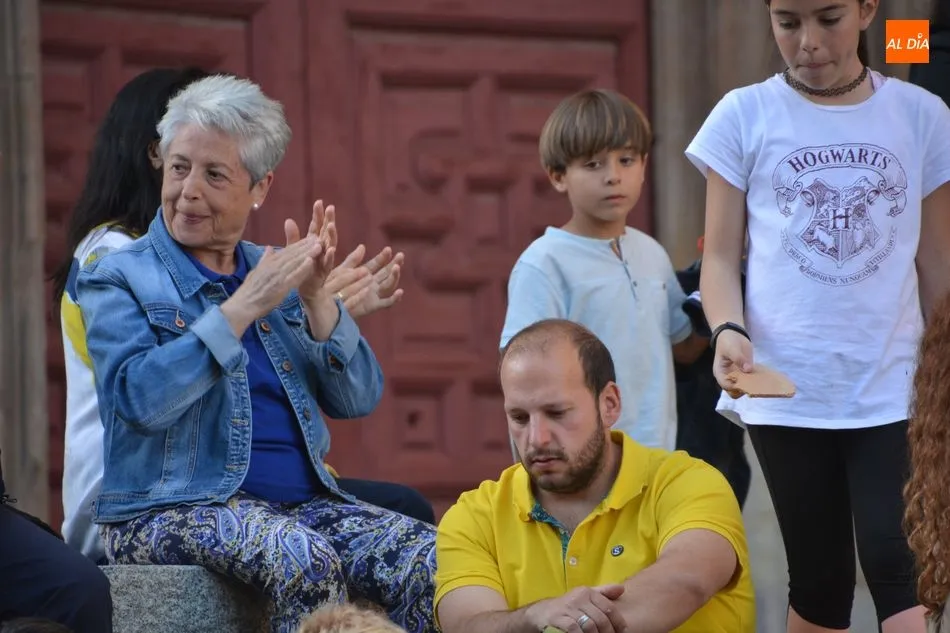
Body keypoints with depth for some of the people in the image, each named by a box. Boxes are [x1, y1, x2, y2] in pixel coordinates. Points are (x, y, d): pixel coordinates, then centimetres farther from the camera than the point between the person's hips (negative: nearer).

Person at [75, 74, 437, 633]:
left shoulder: (273, 274, 18)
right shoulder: (118, 280, 2)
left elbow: (358, 400, 9)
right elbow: (139, 399, -17)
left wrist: (316, 300, -7)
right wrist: (245, 307, -18)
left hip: (302, 501, 5)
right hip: (168, 513, -5)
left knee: (433, 560, -21)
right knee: (306, 561, -36)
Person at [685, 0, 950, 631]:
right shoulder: (745, 116, 0)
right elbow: (722, 255, 2)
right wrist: (729, 330, -18)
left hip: (891, 387, 0)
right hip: (787, 389, 0)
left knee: (892, 559, -14)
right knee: (820, 578, 6)